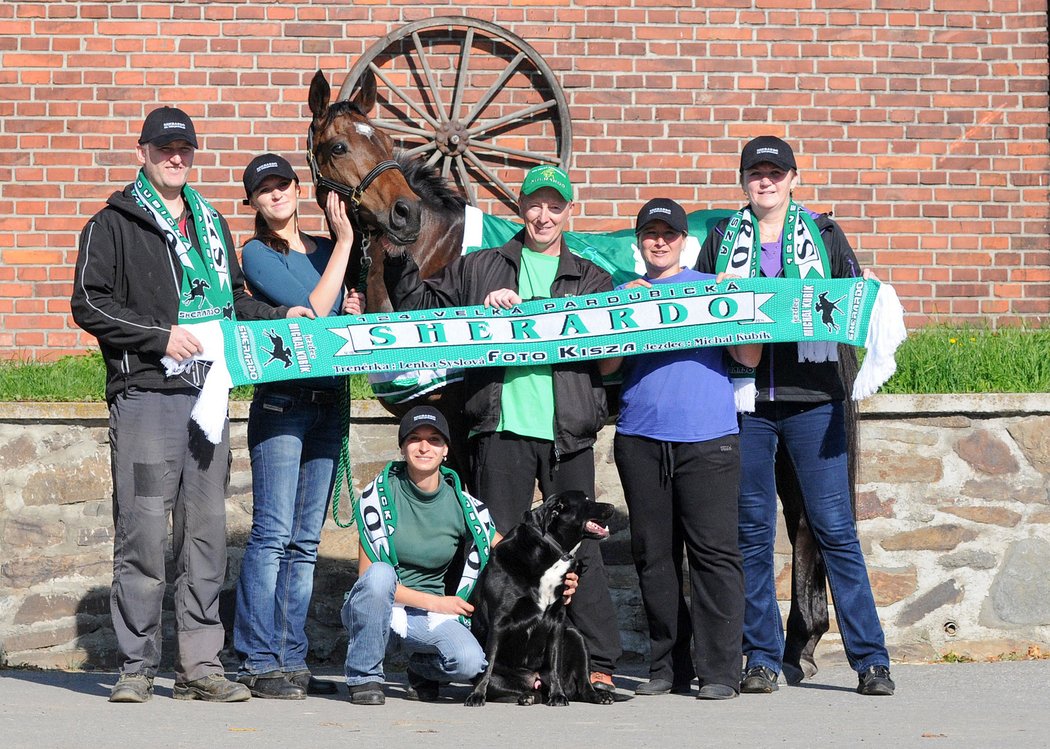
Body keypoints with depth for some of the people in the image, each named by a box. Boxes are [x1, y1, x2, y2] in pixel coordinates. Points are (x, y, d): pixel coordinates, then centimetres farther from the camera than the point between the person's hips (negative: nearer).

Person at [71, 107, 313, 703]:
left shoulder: (212, 226, 22)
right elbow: (90, 303, -5)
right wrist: (161, 336, -12)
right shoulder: (115, 225, 3)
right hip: (146, 393, -6)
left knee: (207, 532, 4)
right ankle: (138, 667, -2)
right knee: (144, 532, -8)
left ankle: (201, 665, 8)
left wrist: (281, 316, 14)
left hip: (207, 395, 6)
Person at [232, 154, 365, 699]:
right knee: (272, 534, -9)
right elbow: (311, 311, -12)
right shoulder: (257, 254, -2)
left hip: (329, 403, 6)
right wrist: (344, 241, -7)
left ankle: (291, 659, 9)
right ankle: (257, 661, -7)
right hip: (281, 401, -6)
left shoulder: (325, 250, 16)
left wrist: (357, 312, 2)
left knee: (306, 540, 6)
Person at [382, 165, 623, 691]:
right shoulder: (479, 269, 18)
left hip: (568, 430, 0)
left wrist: (520, 307, -9)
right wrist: (399, 259, 7)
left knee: (579, 545, -2)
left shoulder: (591, 278, 16)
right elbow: (421, 308, 20)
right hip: (501, 426, 0)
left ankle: (598, 662, 2)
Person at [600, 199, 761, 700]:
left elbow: (750, 357, 7)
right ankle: (667, 667, 11)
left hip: (707, 437, -2)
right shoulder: (623, 294, 17)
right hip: (640, 437, 3)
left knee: (714, 551, -8)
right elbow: (605, 364, 8)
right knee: (653, 555, 4)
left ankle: (718, 671, -8)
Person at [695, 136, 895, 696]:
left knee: (835, 527, -5)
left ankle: (871, 658, -3)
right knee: (752, 532, 3)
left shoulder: (823, 235, 11)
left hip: (812, 398, -1)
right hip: (745, 399, 1)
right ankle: (762, 657, 11)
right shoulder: (722, 240, 13)